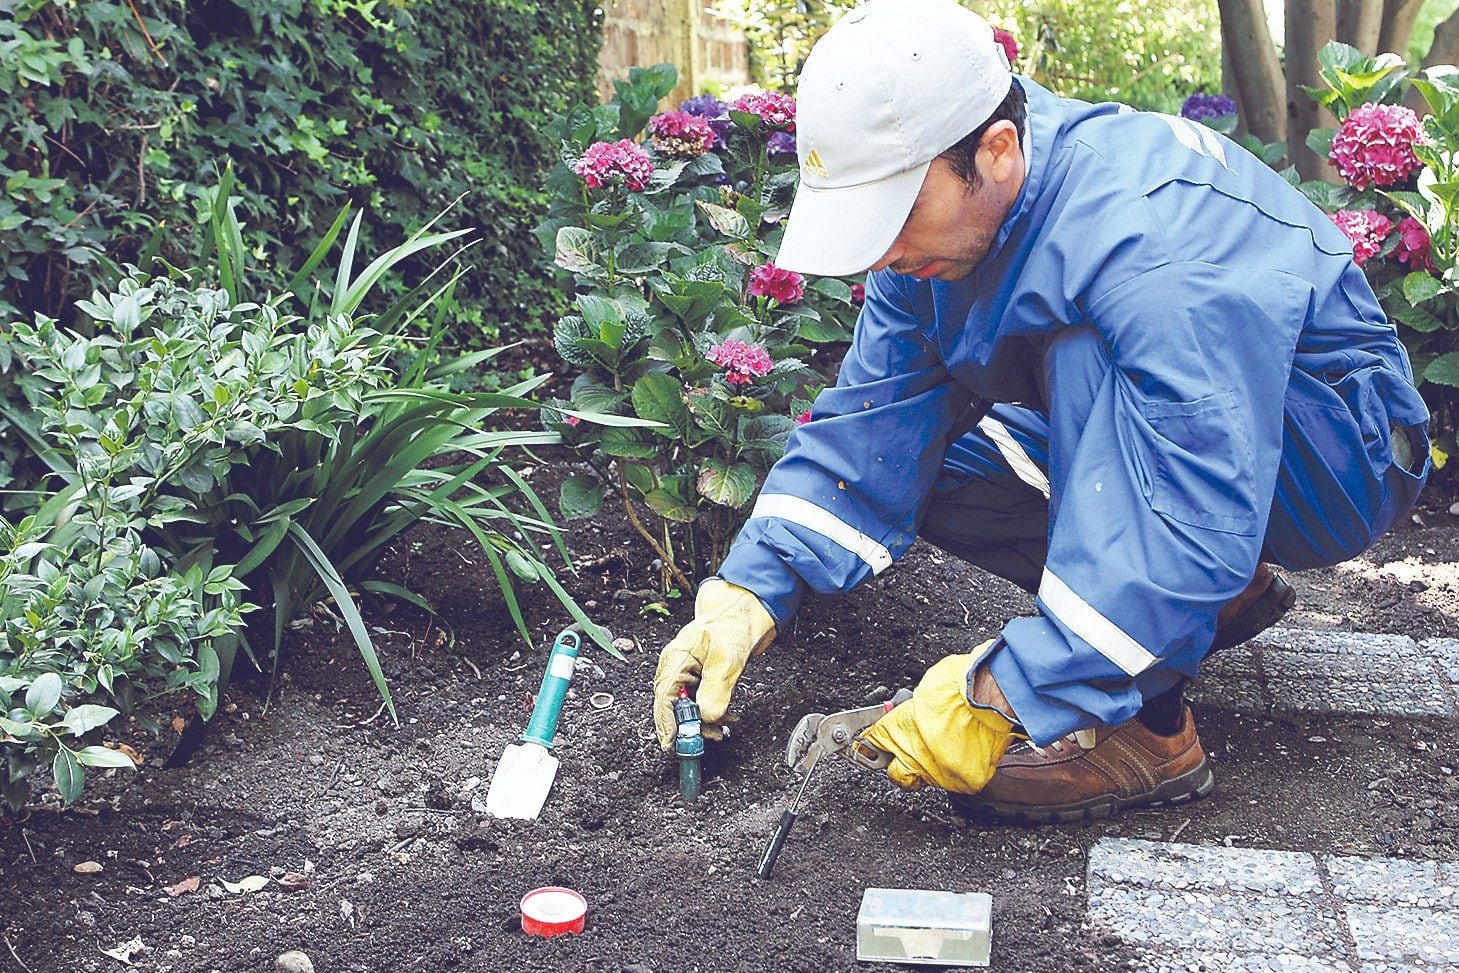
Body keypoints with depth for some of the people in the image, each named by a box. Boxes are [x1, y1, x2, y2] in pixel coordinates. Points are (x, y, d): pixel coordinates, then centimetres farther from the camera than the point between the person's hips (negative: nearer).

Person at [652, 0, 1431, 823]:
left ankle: (1144, 730, -26)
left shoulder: (1156, 235, -35)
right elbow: (868, 422, -7)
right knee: (910, 450, -7)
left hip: (1340, 457, -8)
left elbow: (1198, 524, -39)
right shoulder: (938, 212, -9)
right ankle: (1217, 593, 4)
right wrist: (749, 592, -18)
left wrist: (1001, 694, -38)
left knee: (1090, 360, -34)